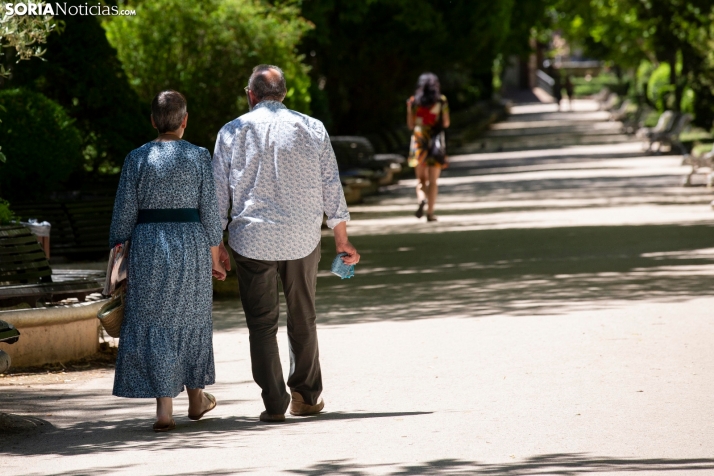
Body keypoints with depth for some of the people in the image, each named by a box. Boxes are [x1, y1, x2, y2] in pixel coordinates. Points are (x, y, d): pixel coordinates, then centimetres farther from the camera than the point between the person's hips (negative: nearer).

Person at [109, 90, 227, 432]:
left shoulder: (137, 159, -2)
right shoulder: (198, 157, -3)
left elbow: (124, 213, -1)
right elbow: (210, 211, -2)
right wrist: (214, 259, 6)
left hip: (147, 245, 0)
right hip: (190, 245, 0)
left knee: (154, 325, 2)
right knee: (190, 320, 17)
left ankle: (164, 408, -7)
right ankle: (196, 398, 32)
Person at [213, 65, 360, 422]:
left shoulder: (232, 132, 1)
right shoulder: (312, 129, 3)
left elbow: (218, 193, 3)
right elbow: (331, 188, 5)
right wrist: (342, 239, 12)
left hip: (252, 241, -1)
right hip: (303, 240, 1)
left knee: (262, 324, 5)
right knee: (302, 319, 16)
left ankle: (274, 403, 0)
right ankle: (306, 396, 22)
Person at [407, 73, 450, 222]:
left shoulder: (414, 102, 1)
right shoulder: (441, 101, -3)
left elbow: (411, 125, 3)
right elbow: (446, 123, 0)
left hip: (419, 141, 1)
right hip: (435, 141, -1)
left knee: (421, 178, 11)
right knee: (433, 180, 4)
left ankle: (421, 199, -19)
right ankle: (430, 212, -1)